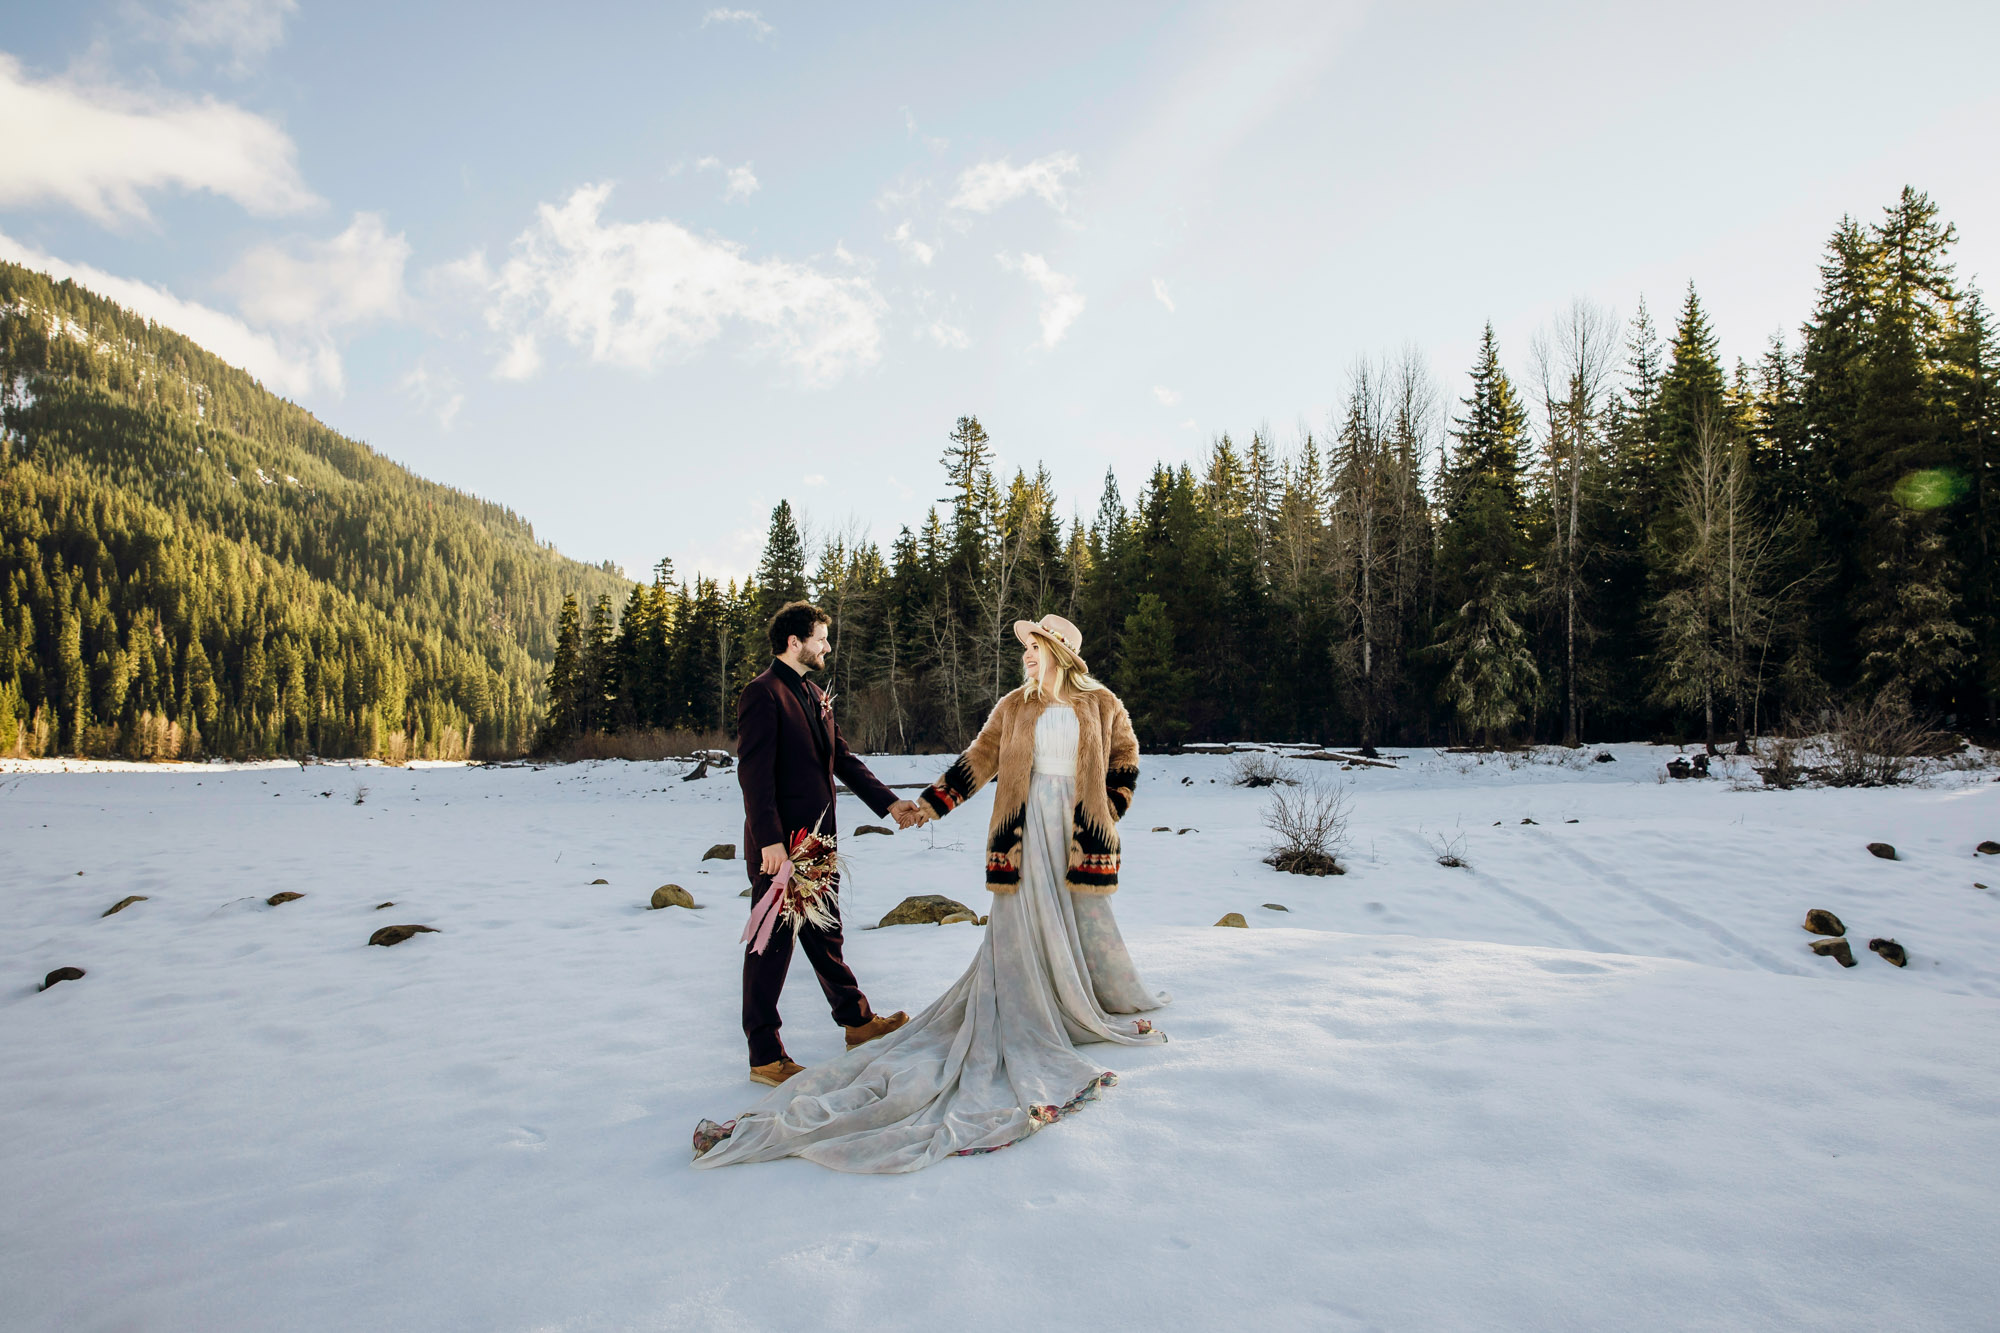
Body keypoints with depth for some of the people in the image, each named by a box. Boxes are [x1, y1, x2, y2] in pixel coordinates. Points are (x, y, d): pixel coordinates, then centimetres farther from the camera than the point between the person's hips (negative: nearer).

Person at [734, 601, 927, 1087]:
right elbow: (754, 772, -19)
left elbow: (843, 759, 16)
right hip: (779, 847, -9)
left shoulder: (814, 695, 14)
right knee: (773, 945, 1)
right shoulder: (763, 694, -14)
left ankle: (857, 1019, 34)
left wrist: (888, 802, 8)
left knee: (825, 934, 21)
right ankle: (765, 1056, 12)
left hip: (816, 841, 9)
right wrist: (771, 841, -24)